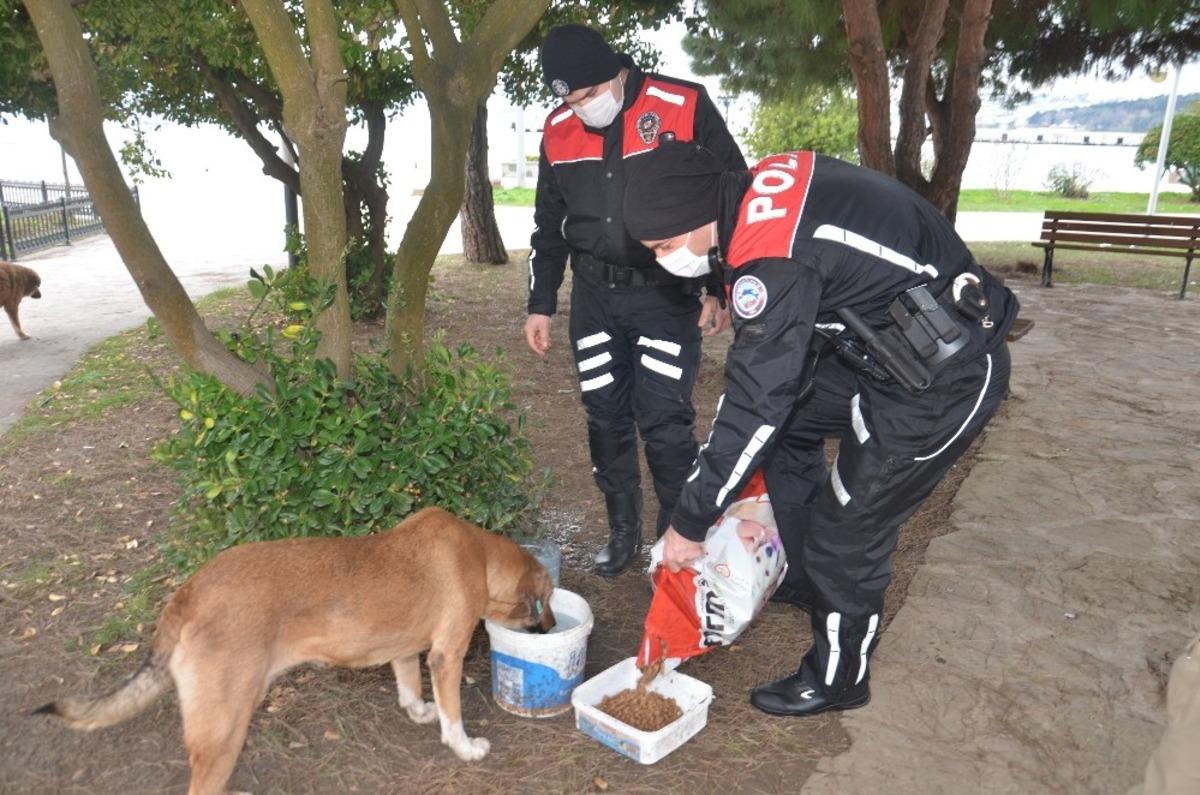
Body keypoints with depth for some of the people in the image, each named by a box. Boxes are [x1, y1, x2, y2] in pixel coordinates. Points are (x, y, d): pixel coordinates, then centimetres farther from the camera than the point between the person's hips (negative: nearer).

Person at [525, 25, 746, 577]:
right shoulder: (558, 131, 3)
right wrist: (540, 305, 12)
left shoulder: (685, 107, -11)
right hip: (594, 296, 5)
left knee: (663, 422, -7)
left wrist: (721, 288, -6)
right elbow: (549, 224, 13)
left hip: (667, 295, -4)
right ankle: (623, 533, 28)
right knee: (605, 419, 9)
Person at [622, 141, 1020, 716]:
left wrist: (689, 521, -11)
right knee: (790, 423, 19)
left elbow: (755, 406, -23)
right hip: (892, 345, 10)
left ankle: (837, 680, 25)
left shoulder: (774, 262, -28)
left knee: (848, 532, 1)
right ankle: (807, 582, 35)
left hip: (944, 377, -10)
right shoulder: (763, 188, 1)